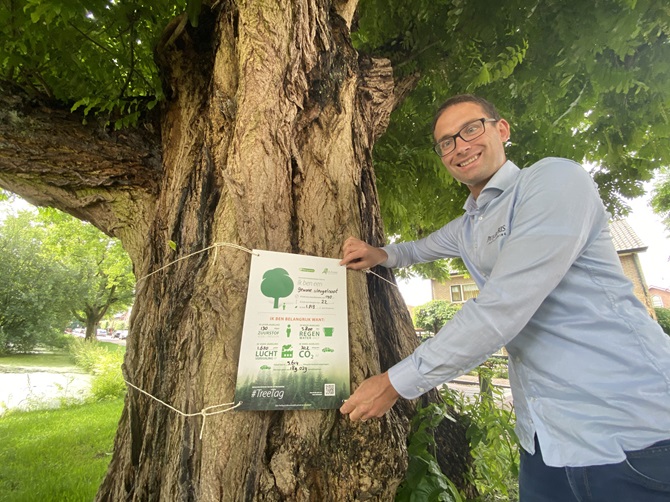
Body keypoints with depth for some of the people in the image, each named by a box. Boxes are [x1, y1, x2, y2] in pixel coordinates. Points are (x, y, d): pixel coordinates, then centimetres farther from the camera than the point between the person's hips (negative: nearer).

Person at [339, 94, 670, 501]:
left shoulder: (555, 179, -16)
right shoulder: (467, 228, 10)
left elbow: (501, 310, -25)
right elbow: (422, 247, 30)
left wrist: (396, 383, -17)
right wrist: (382, 254, 9)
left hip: (631, 435, -6)